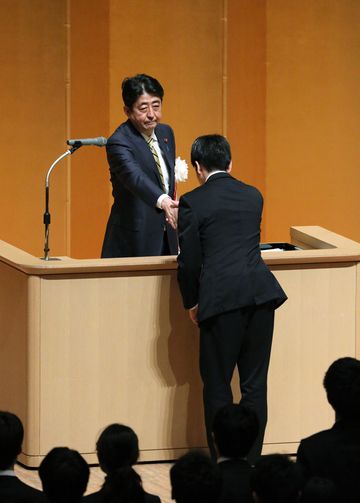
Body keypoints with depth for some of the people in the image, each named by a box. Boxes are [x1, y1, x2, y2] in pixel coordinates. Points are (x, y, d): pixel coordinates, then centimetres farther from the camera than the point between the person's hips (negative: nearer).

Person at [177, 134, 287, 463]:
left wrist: (191, 303, 12)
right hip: (261, 292, 4)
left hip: (221, 299, -4)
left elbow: (189, 261, -2)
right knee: (255, 383, 9)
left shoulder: (192, 202, -1)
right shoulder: (253, 196, 15)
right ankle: (251, 463, 10)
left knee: (217, 386, 5)